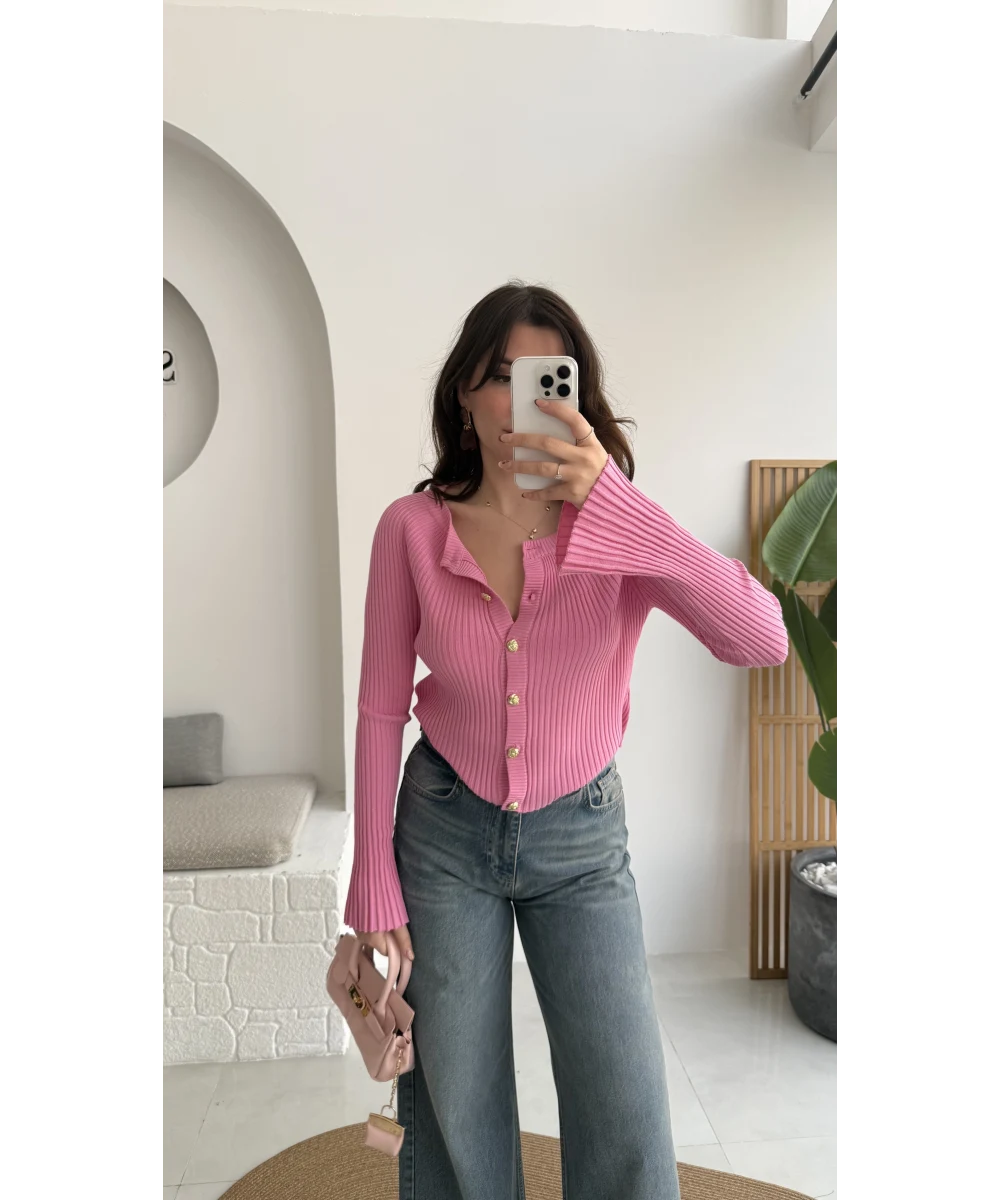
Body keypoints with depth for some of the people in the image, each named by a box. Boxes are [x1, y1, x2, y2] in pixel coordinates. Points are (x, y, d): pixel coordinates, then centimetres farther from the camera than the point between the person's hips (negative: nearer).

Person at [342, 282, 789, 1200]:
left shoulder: (615, 526, -13)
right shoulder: (412, 528, -11)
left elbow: (763, 641, -28)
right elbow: (380, 709, -5)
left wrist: (612, 501, -38)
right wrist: (374, 885, -3)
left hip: (582, 837, 0)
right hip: (444, 831, 1)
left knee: (627, 1125, 8)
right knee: (453, 1117, 15)